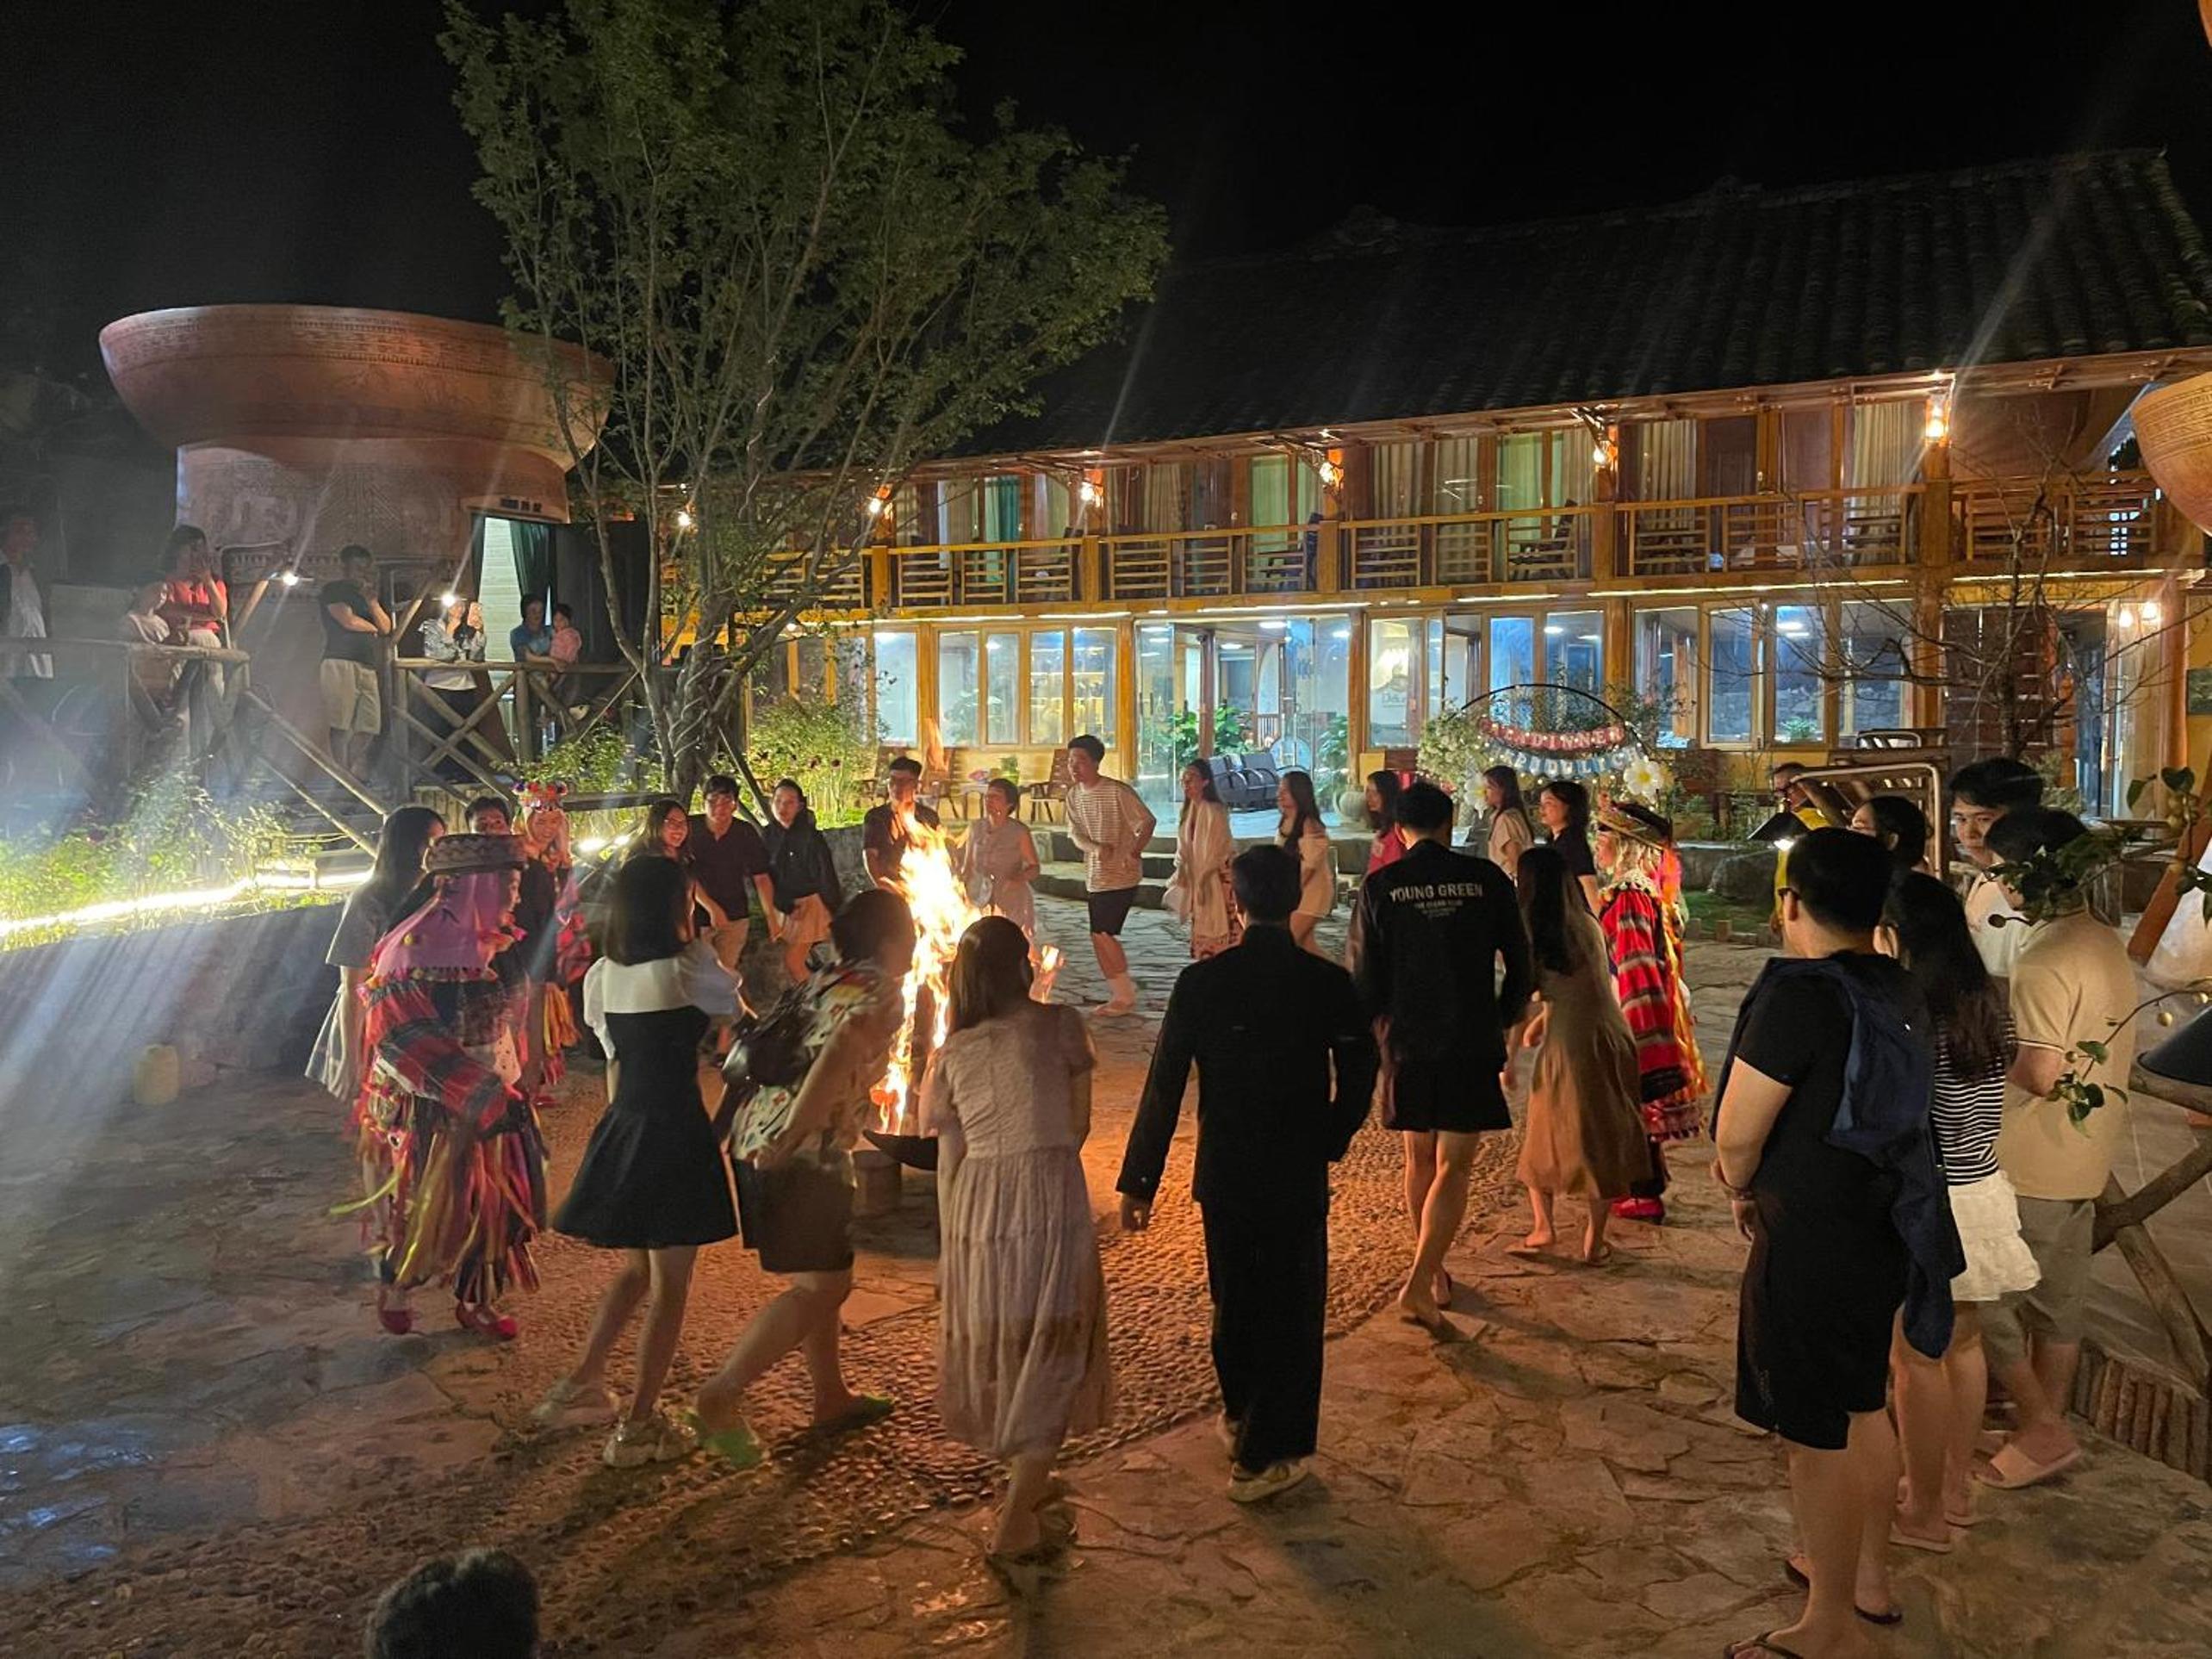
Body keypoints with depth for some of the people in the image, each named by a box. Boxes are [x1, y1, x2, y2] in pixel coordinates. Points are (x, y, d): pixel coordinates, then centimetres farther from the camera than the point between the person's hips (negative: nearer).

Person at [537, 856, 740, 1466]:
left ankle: (579, 1386, 29)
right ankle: (639, 1426, 12)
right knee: (670, 1284, 5)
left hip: (621, 1127, 7)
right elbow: (732, 1008, 5)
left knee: (637, 1268, 25)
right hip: (675, 1130, -7)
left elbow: (613, 1058, 13)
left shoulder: (604, 974, 6)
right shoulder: (687, 966, -13)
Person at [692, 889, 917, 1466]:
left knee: (820, 1278, 19)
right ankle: (720, 1399, -1)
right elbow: (840, 1056, -26)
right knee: (820, 1287, -1)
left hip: (755, 1139, 9)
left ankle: (831, 1397, 30)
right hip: (806, 1155, -9)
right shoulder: (881, 993, -8)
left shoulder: (822, 983, 18)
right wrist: (793, 1134, -25)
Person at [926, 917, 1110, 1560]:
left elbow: (949, 1159, 8)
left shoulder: (951, 1054, 5)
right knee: (1051, 1359, 9)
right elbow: (1079, 1126, 4)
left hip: (976, 1209, 4)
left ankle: (1021, 1481, 38)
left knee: (995, 1354, 21)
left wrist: (952, 1244, 18)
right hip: (1052, 1203, -3)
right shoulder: (1059, 1025, -3)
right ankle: (1017, 1519, 7)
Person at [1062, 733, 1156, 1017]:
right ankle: (1124, 993, 24)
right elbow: (1075, 834, 1)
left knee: (1101, 934, -8)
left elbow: (1148, 821, -12)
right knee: (1105, 935, 12)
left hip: (1121, 875, -8)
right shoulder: (1073, 795, 6)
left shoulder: (1117, 791, -15)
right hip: (1094, 875, 8)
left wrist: (1134, 852, -20)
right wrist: (1096, 848, -18)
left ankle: (1123, 996, 5)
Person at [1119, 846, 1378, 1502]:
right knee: (1291, 1312, 11)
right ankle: (1265, 1456, 16)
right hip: (1298, 1176, -1)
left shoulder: (1200, 982, -11)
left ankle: (1240, 1417, 41)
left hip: (1223, 1176, 2)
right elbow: (1359, 1079, -3)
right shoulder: (1329, 983, -11)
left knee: (1233, 1301, 21)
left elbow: (1163, 1087, -9)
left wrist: (1137, 1181, -3)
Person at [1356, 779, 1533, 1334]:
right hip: (1472, 1043, -1)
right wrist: (1505, 1022, 18)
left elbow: (1369, 977, -2)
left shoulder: (1380, 886, -4)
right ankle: (1419, 1285, -8)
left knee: (1420, 1159, 18)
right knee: (1454, 1166, 2)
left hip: (1408, 1043, 1)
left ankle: (1433, 1273, 30)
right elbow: (1520, 965, 2)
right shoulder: (1487, 879, -4)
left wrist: (1375, 1023, 16)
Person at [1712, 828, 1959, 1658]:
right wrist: (1757, 1167, 8)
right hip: (1884, 1225, 9)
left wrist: (1742, 1189, 1)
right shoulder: (1897, 990, 3)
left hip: (1812, 1245, -9)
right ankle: (1868, 1574, 42)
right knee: (1863, 1409, 24)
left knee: (1816, 1435, 5)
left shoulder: (1802, 995, -23)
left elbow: (1737, 1132, -19)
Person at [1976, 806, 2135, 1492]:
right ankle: (2047, 1423, 30)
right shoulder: (2105, 942, 6)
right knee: (2058, 1296, 18)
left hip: (2032, 1164, -9)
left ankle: (2043, 1430, 9)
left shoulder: (2044, 961, -24)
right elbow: (2117, 1050, 15)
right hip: (2086, 1156, 9)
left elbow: (2039, 1074, -26)